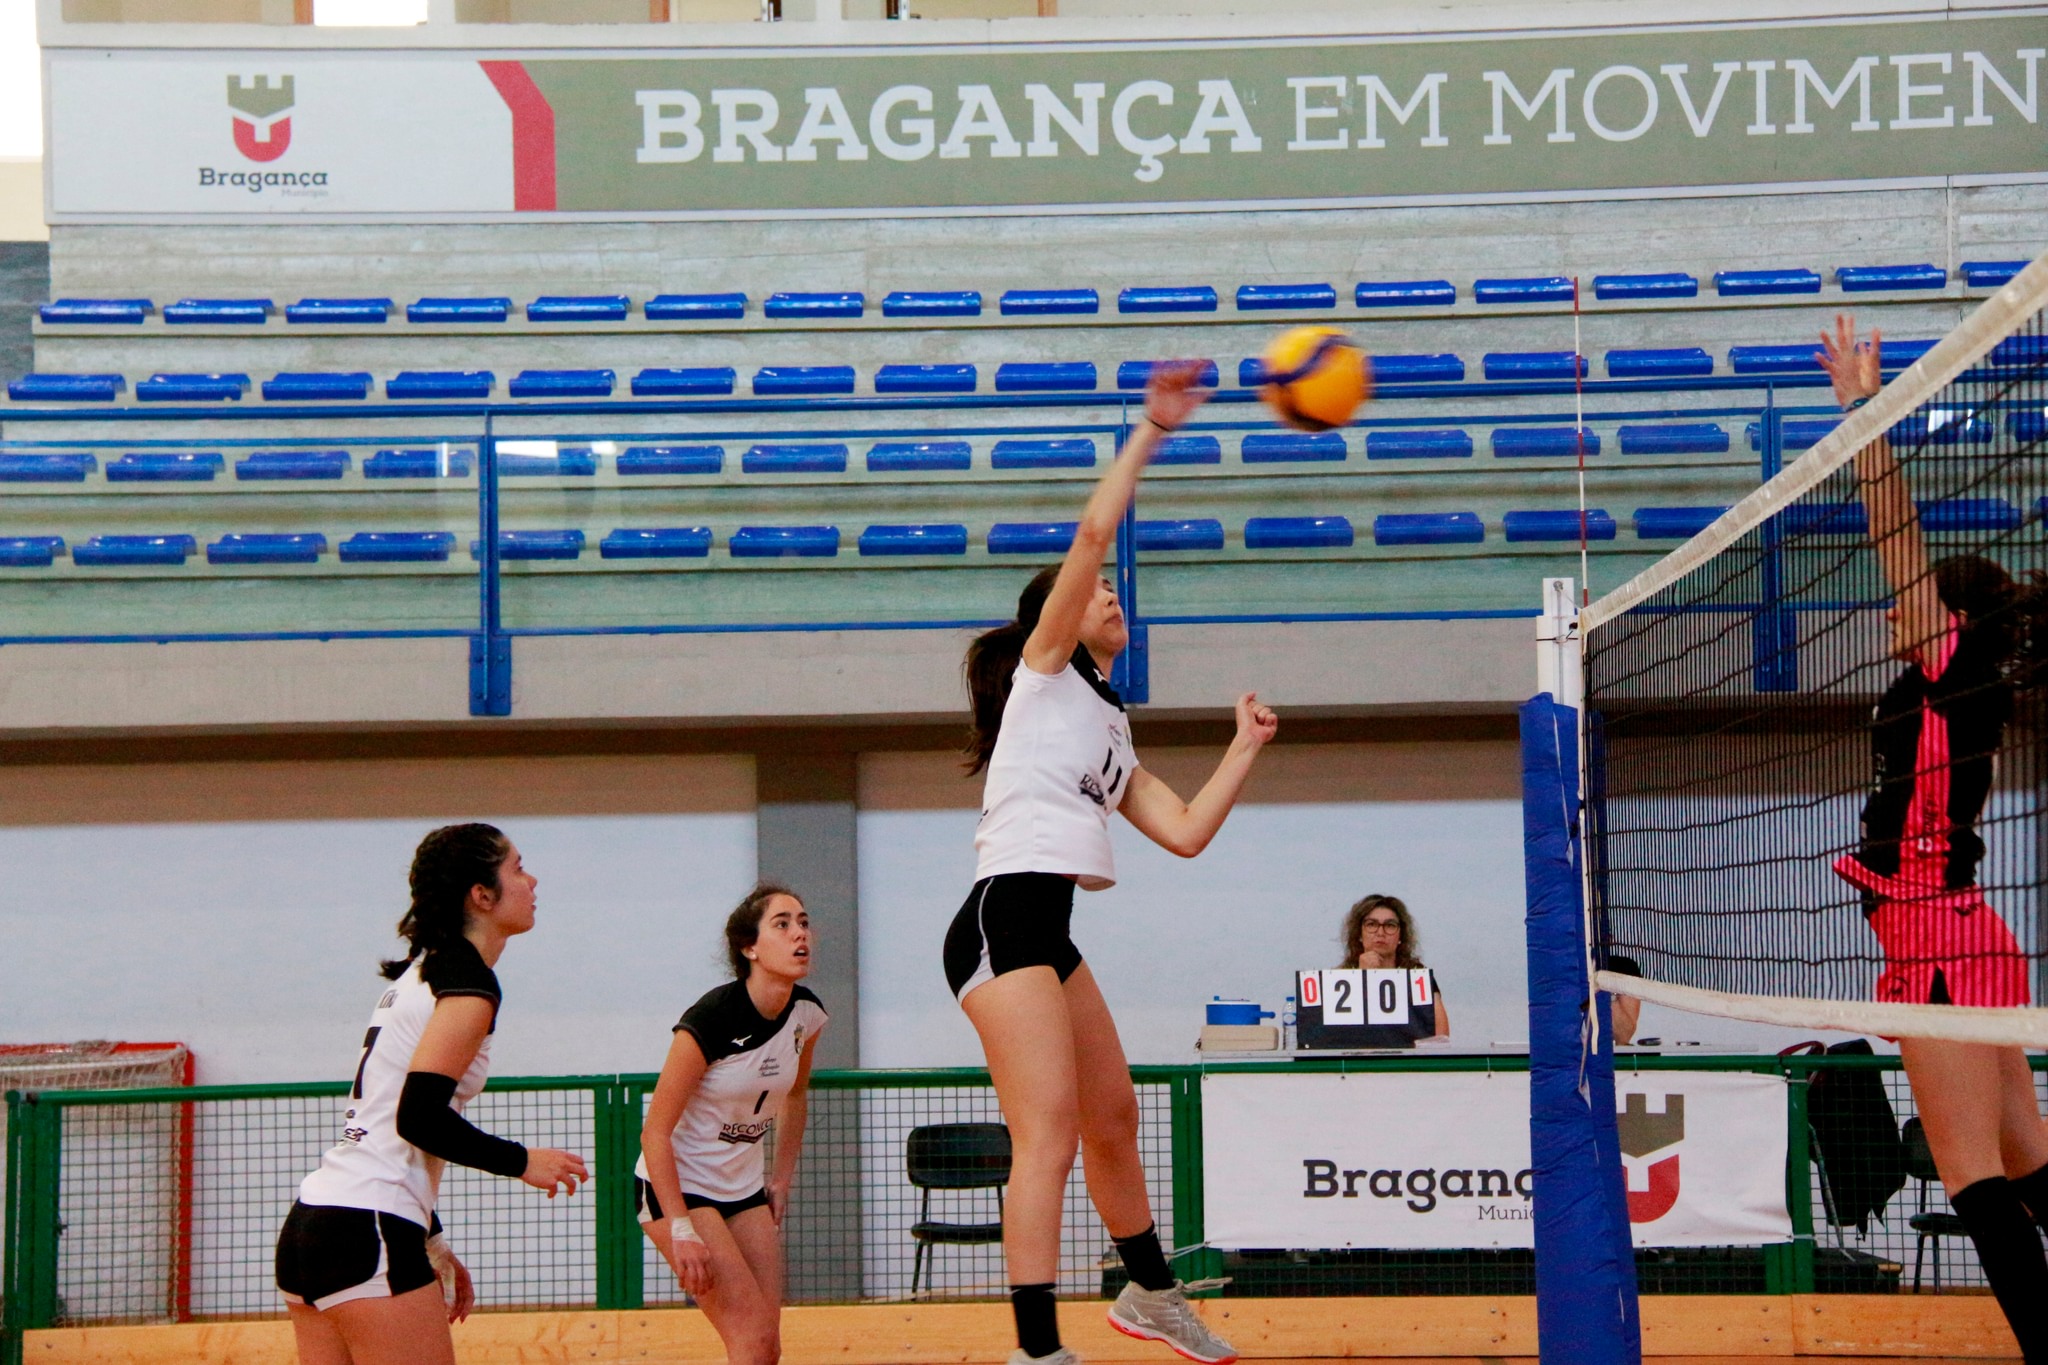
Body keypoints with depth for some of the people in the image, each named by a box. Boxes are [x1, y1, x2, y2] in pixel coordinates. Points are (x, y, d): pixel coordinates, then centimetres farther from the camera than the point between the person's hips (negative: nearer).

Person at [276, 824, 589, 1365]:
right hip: (367, 1236, -9)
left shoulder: (419, 974, 19)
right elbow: (420, 1118, -18)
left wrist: (433, 1246, 21)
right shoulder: (469, 981, -9)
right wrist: (521, 1162, -5)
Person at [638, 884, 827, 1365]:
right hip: (676, 1186, -7)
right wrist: (681, 1230, -24)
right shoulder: (711, 1020, -25)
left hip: (744, 1189, 7)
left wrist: (782, 1181, 16)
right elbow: (655, 1132, -21)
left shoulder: (806, 1014, -5)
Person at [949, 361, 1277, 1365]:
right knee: (1047, 1139, -16)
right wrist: (1151, 432, -4)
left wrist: (1244, 748, 21)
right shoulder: (1043, 670, 6)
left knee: (1113, 1118, 20)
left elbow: (1185, 832, 18)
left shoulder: (1110, 731, 27)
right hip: (1004, 916, -9)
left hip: (1048, 935, 9)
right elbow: (1094, 531, -7)